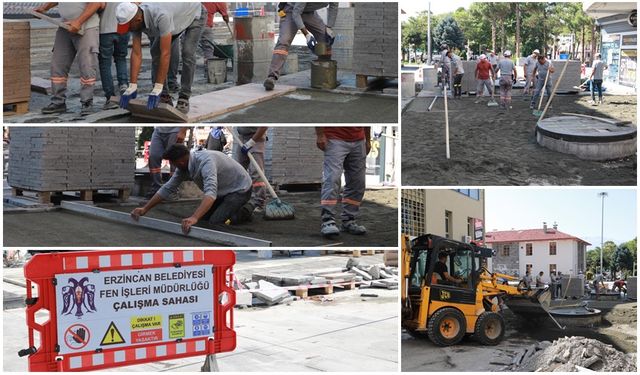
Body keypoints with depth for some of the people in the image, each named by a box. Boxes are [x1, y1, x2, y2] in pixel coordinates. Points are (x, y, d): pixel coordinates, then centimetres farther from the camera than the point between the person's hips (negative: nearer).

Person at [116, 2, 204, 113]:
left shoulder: (160, 16, -46)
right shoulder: (134, 18, -24)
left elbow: (165, 54, -44)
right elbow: (136, 53, -21)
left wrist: (157, 89, -43)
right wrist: (132, 87, -24)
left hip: (193, 15, -7)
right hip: (176, 18, 7)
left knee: (187, 53, -23)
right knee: (155, 52, -6)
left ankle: (184, 98, -12)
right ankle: (164, 96, 0)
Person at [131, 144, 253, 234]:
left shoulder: (206, 161, -37)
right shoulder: (184, 166, -10)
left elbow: (210, 192, -50)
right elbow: (168, 188, -2)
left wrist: (194, 218, -62)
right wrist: (145, 209, -6)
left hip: (239, 189, -9)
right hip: (222, 190, 9)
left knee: (216, 222, -19)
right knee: (203, 215, 11)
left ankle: (243, 213, 3)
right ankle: (233, 207, 24)